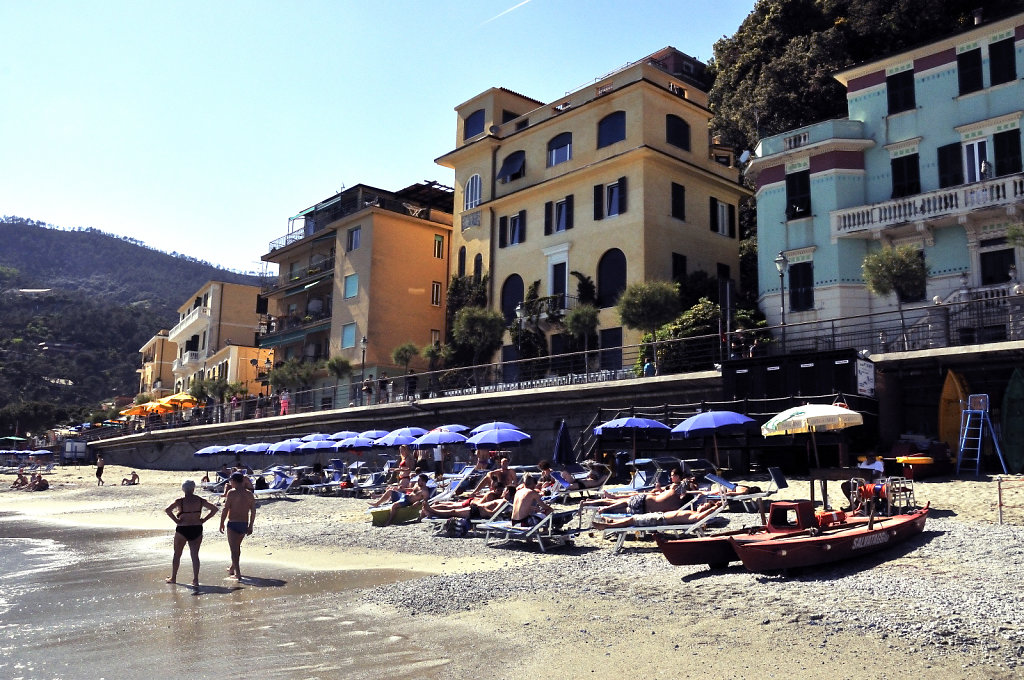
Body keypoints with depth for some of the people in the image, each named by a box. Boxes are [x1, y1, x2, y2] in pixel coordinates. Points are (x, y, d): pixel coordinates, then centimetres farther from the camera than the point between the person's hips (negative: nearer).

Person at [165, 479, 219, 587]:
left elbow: (167, 509, -21)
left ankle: (173, 578, 27)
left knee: (177, 554, 16)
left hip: (182, 530, -2)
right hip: (197, 530, 2)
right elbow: (214, 509, 0)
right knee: (195, 555, 5)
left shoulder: (180, 501, -8)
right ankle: (195, 579, -2)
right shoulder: (200, 501, 0)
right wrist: (204, 519, 2)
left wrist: (176, 520, -11)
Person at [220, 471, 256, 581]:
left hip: (233, 524, -6)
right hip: (244, 524, 6)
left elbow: (226, 509, -13)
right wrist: (250, 526, 14)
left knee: (234, 549, -2)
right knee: (237, 547, 24)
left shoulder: (232, 492, -10)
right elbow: (253, 511, 7)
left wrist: (222, 523, -4)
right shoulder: (249, 494, 6)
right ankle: (232, 568, 39)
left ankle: (238, 574, -7)